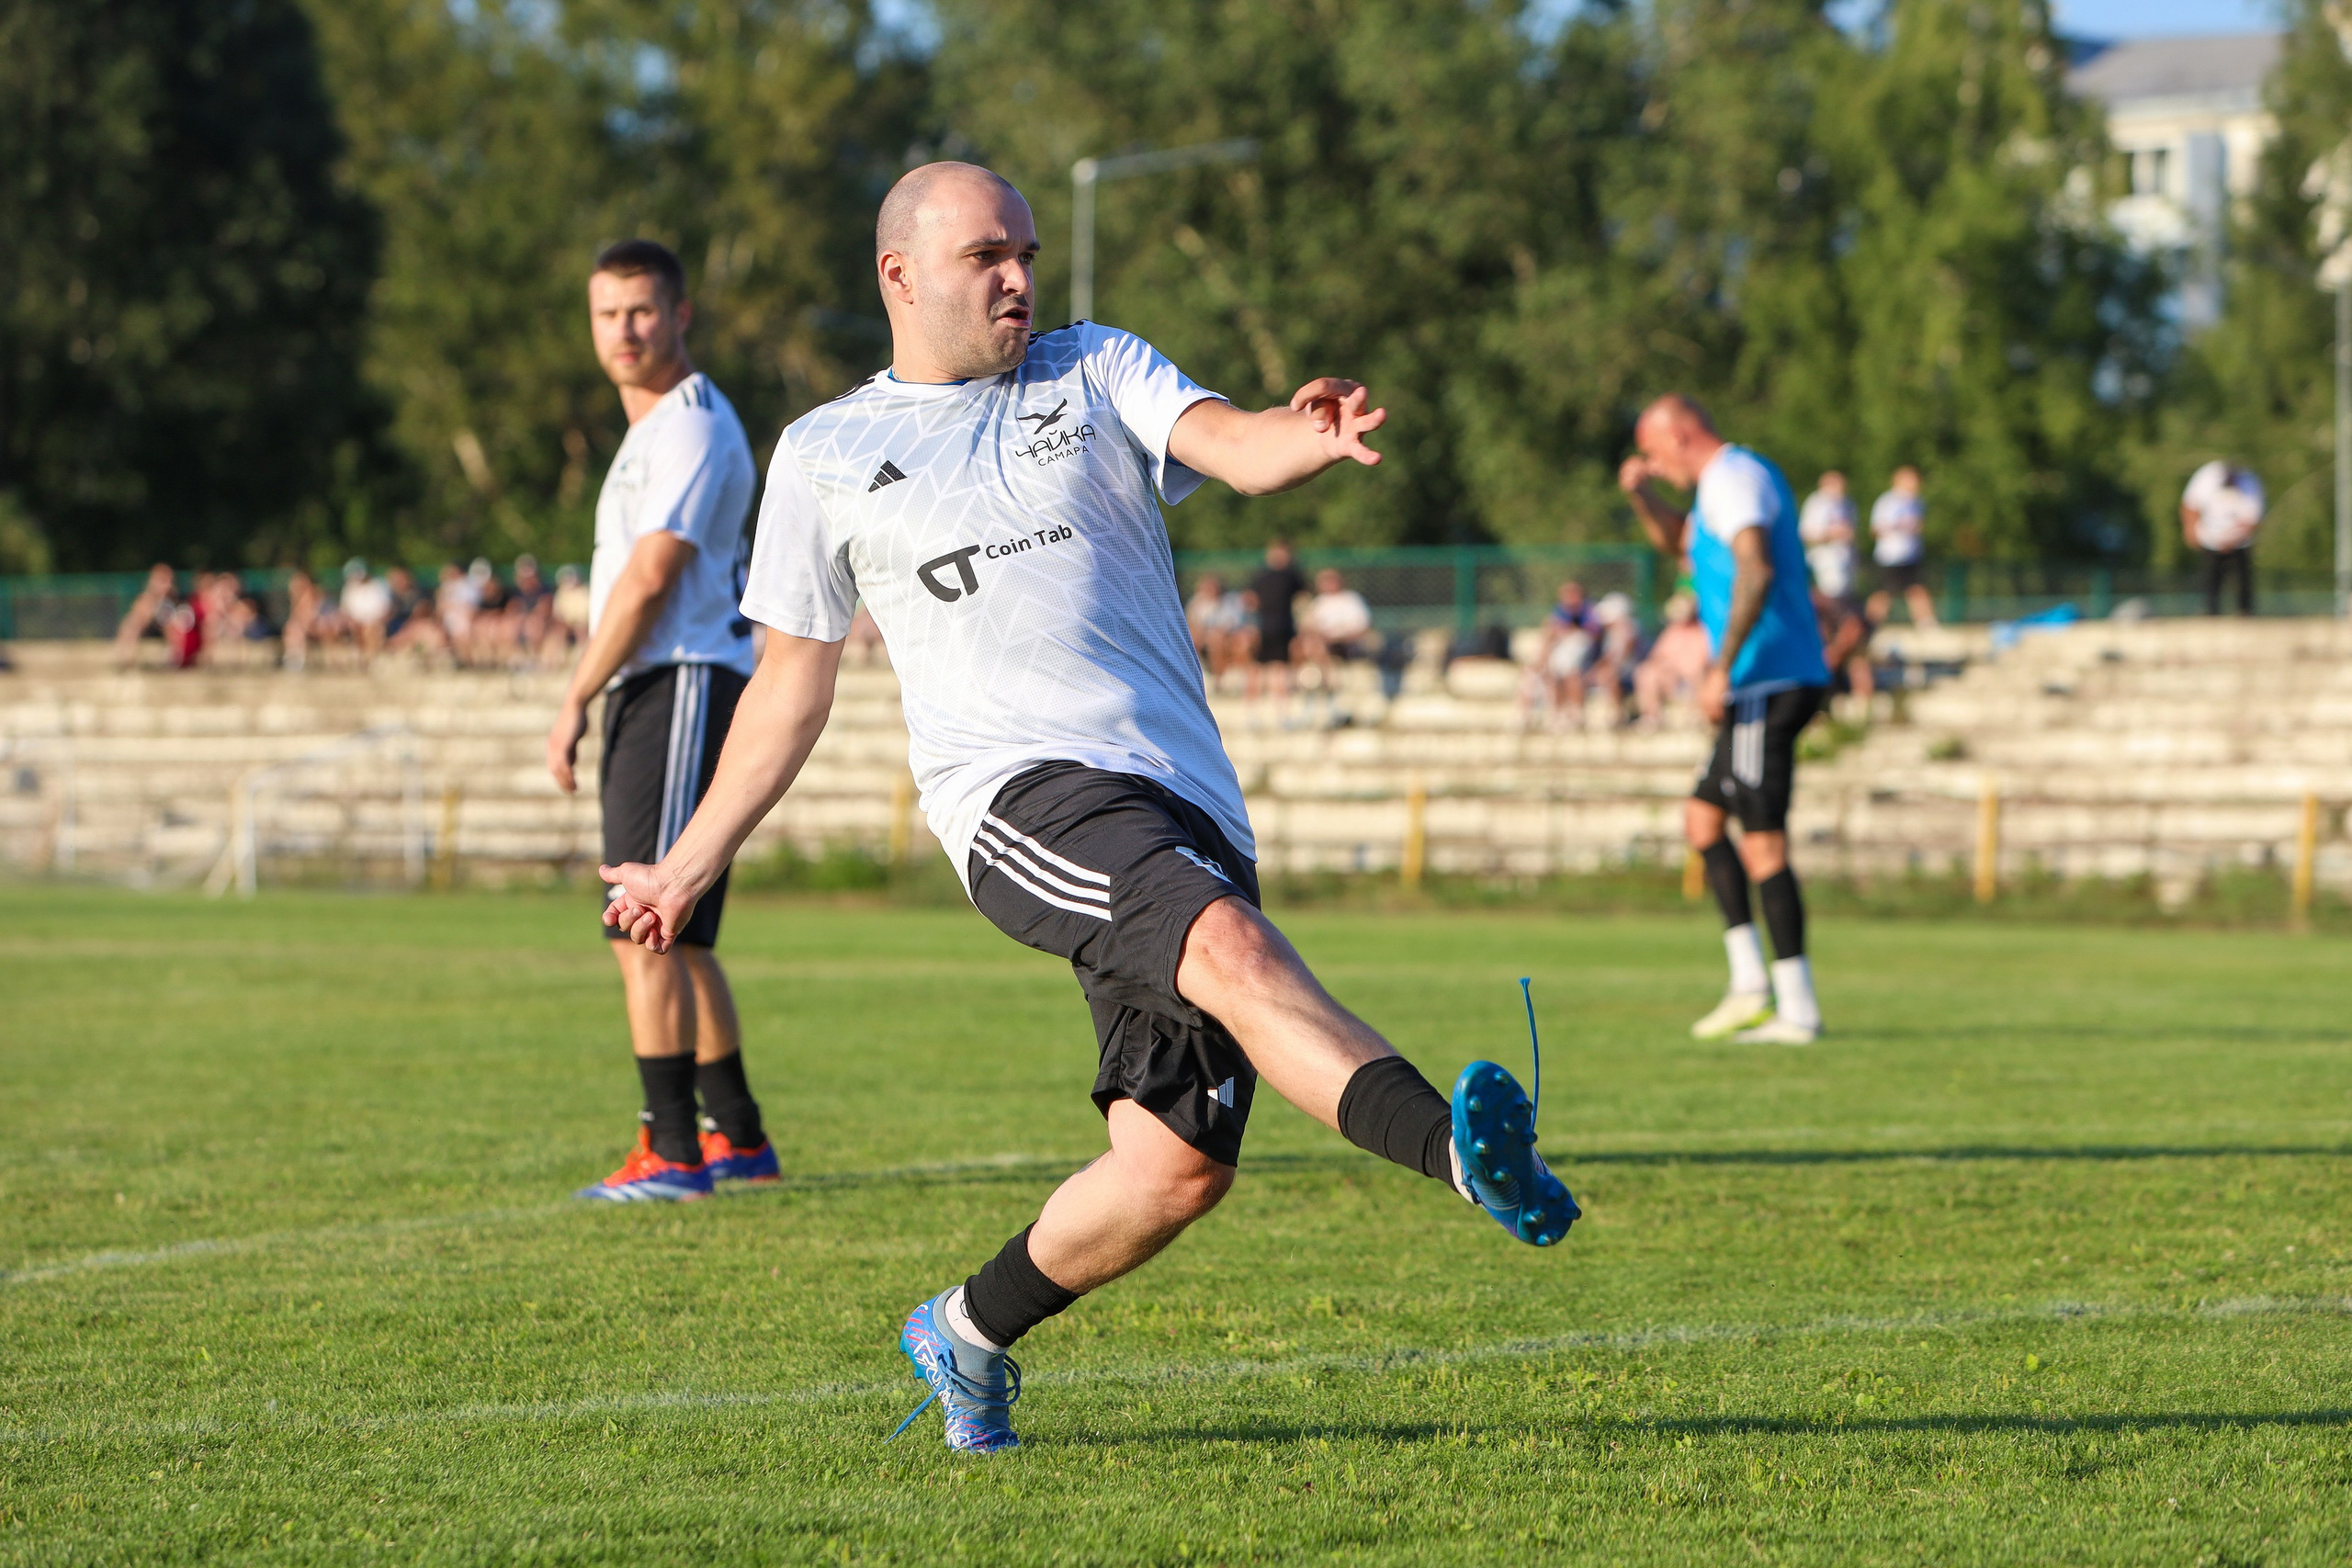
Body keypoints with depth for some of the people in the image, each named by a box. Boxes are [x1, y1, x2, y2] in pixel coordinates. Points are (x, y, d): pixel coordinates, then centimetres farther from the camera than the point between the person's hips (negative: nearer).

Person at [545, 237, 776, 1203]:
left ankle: (671, 1153, -14)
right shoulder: (652, 428, 21)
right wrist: (593, 701, 18)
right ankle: (738, 1139, 22)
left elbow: (648, 580, -18)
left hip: (684, 688, -11)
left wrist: (574, 702, -15)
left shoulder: (692, 427, -12)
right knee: (675, 939, 15)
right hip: (653, 692, 11)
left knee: (649, 934, -13)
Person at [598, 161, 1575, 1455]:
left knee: (1180, 1164, -3)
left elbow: (1237, 448, -2)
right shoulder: (825, 457, 14)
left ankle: (972, 1329, 21)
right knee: (1232, 947, -33)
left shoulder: (1095, 374, 17)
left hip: (1187, 808, 3)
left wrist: (1310, 439, -26)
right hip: (1020, 797, -3)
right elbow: (792, 682, 22)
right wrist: (689, 865, 22)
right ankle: (1459, 1150, -51)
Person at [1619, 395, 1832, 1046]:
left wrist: (1722, 668, -28)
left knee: (1762, 842, -11)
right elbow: (1677, 540, 37)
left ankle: (1798, 1011, -11)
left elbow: (1755, 573, -26)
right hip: (1776, 686, 11)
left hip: (1767, 684, -11)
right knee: (1702, 816, 16)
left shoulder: (1732, 479, -11)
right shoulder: (1739, 476, 21)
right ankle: (1750, 981, 11)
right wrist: (1642, 495, 18)